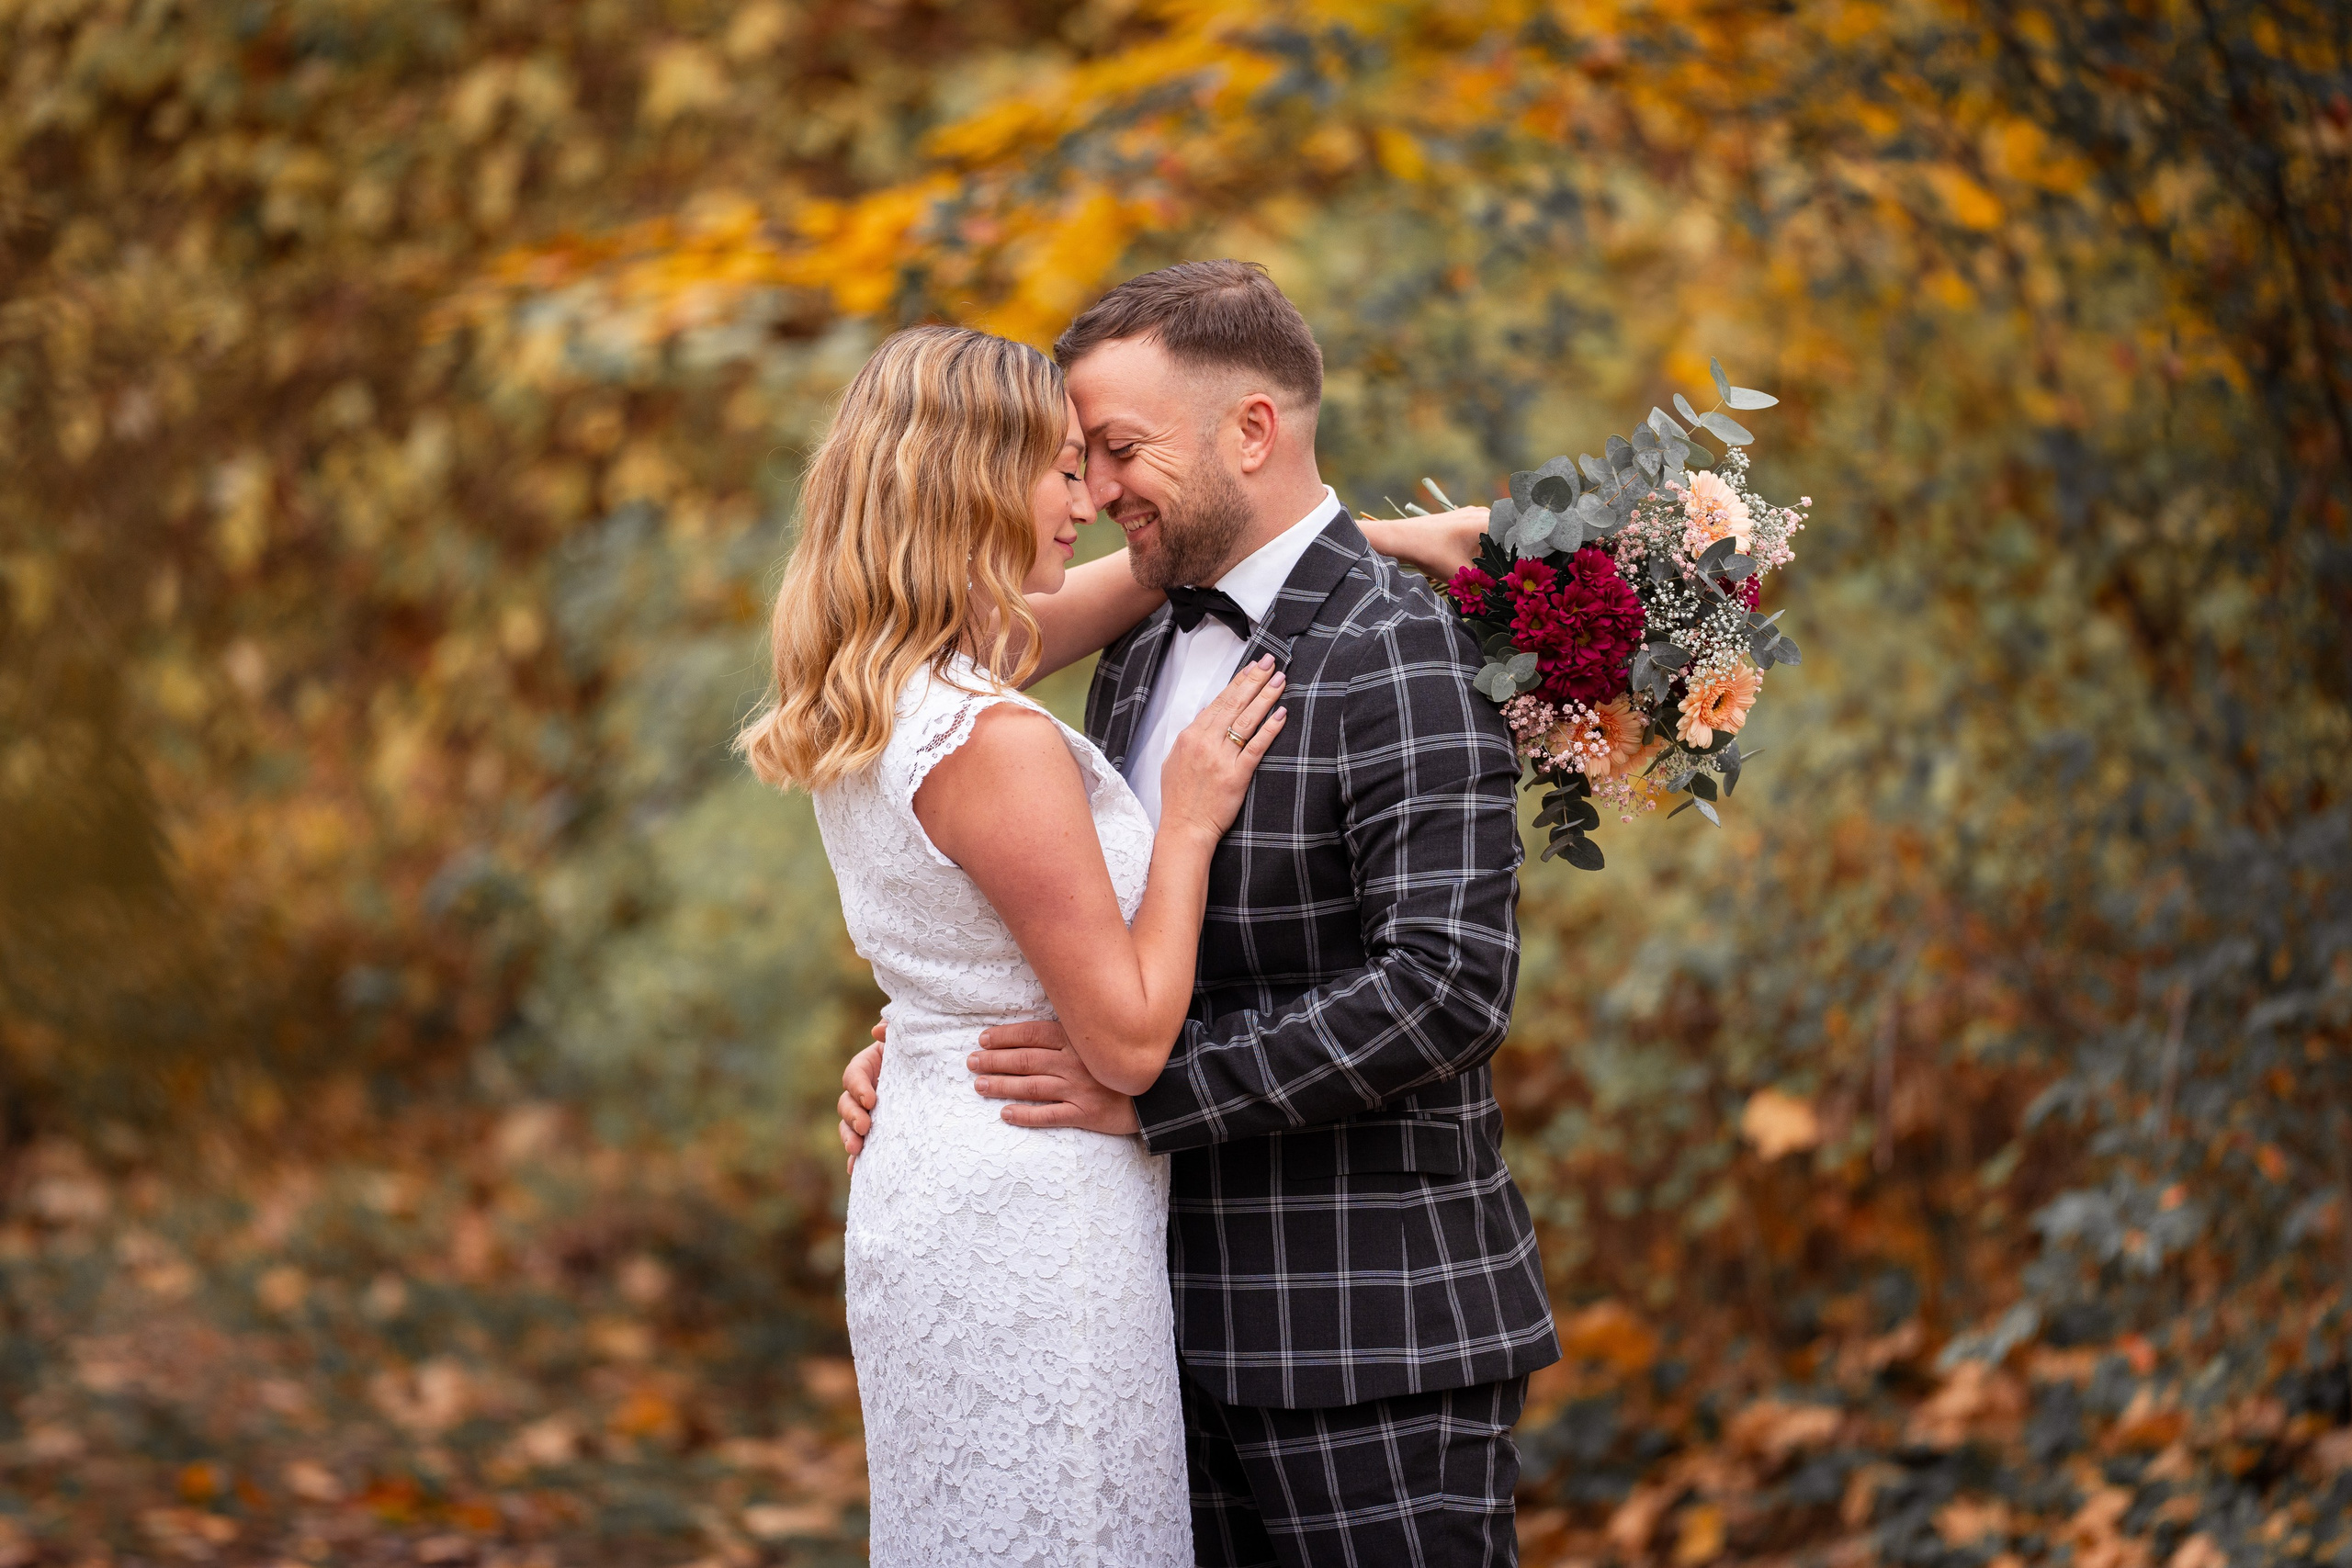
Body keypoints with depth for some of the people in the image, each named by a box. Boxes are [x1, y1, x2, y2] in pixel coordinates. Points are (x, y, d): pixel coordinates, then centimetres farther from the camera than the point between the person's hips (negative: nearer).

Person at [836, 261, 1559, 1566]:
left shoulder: (1399, 661, -13)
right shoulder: (1140, 664, 14)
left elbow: (1449, 985, -22)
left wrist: (1151, 1089, -20)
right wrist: (914, 1048, 3)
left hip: (1368, 1342, -8)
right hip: (1186, 1317, 8)